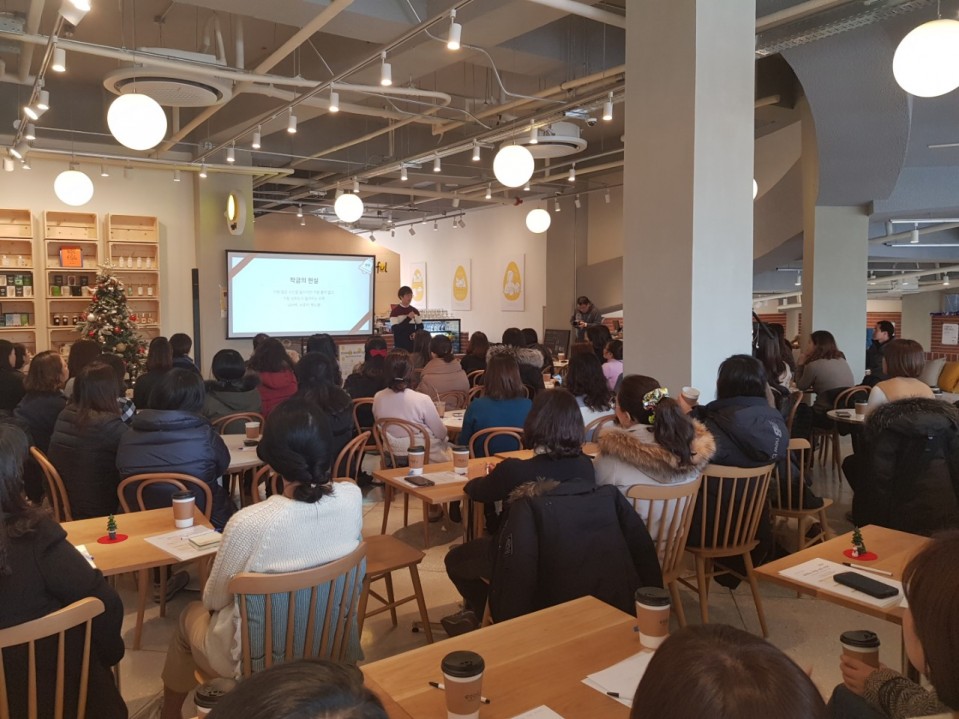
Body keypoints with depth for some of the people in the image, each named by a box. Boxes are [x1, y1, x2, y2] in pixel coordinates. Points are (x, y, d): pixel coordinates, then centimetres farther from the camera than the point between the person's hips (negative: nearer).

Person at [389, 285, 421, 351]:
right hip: (400, 345, -5)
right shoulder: (395, 311, -7)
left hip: (413, 344, 5)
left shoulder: (415, 311, 9)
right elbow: (395, 330, -15)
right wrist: (408, 318, -18)